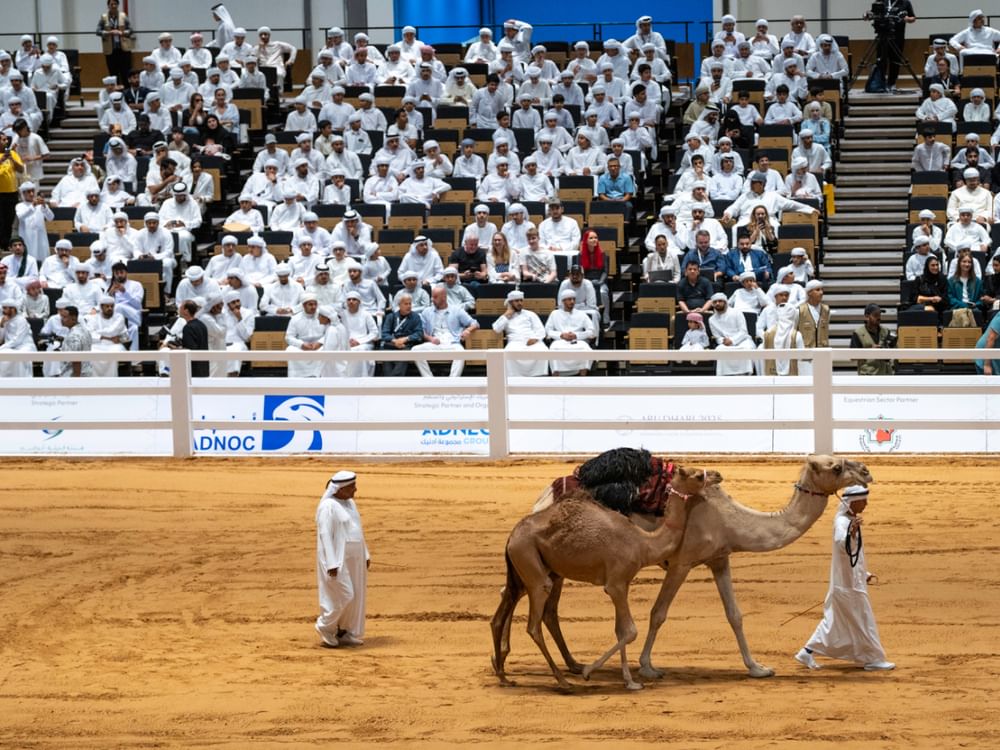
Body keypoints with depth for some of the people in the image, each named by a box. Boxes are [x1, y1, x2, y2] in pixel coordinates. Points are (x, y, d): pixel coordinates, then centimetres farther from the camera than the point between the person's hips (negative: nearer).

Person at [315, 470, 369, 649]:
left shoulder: (349, 503, 11)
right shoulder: (328, 507, -17)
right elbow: (325, 535, -19)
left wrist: (365, 554, 16)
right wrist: (332, 564, -23)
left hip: (353, 558, 9)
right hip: (337, 559, -9)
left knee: (355, 597, 8)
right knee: (343, 596, -8)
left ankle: (346, 634, 15)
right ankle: (325, 626, 11)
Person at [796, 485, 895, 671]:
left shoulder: (850, 521, 13)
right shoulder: (842, 522, -19)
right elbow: (842, 544, -40)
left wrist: (864, 573, 30)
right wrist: (852, 531, -59)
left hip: (852, 580, 10)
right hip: (849, 584, -10)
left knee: (834, 621, 13)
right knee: (862, 622, 1)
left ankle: (807, 652, 14)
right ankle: (873, 659, 10)